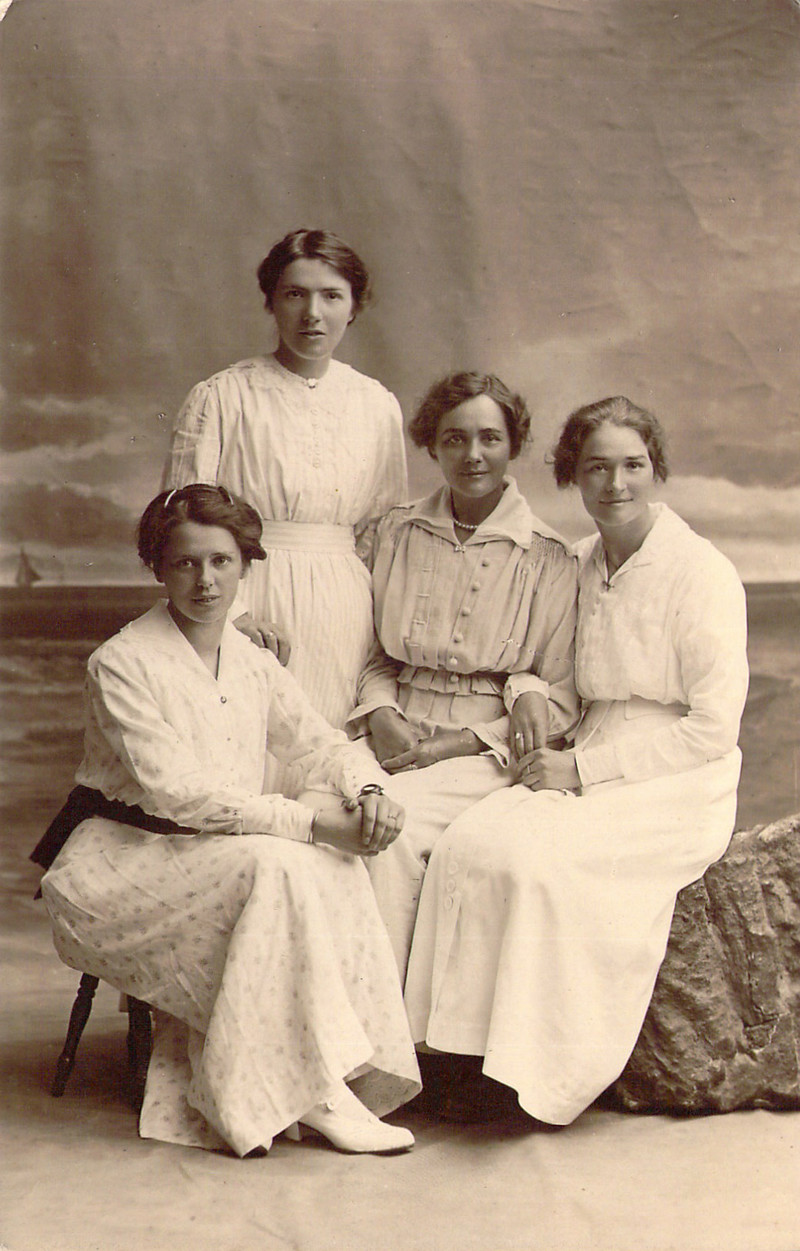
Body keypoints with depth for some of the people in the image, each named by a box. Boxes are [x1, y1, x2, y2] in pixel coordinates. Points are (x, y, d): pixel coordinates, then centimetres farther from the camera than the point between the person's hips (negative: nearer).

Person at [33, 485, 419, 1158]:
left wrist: (368, 791, -12)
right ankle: (310, 1089, -24)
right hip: (117, 868, -6)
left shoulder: (253, 664, 10)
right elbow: (174, 793, -22)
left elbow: (323, 744, 13)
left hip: (215, 858, 6)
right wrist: (310, 819, -26)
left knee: (333, 862, -21)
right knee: (276, 865, -30)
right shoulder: (122, 664, -12)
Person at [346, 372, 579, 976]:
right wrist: (382, 716, -3)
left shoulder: (548, 559, 0)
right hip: (399, 737, 3)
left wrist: (462, 742, -10)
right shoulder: (398, 533, 11)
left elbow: (561, 702, 1)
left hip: (493, 751, -3)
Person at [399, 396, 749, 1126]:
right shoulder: (582, 567, 11)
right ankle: (468, 1058, -16)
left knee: (538, 857, -30)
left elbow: (714, 727, -13)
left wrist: (585, 767, -14)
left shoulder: (701, 573, -10)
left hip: (677, 788, -6)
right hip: (591, 776, 6)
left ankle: (547, 1072, -15)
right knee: (468, 843, -21)